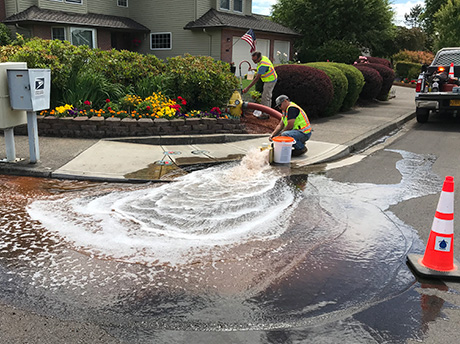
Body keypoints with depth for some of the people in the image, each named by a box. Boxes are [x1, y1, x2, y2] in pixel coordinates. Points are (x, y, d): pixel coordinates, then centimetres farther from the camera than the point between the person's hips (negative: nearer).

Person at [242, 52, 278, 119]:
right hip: (271, 79, 10)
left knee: (265, 97, -8)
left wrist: (248, 88, -28)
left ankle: (265, 114, -1)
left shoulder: (262, 65, -33)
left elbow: (256, 78, -31)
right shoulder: (263, 57, -5)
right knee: (268, 96, 19)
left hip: (270, 81, -10)